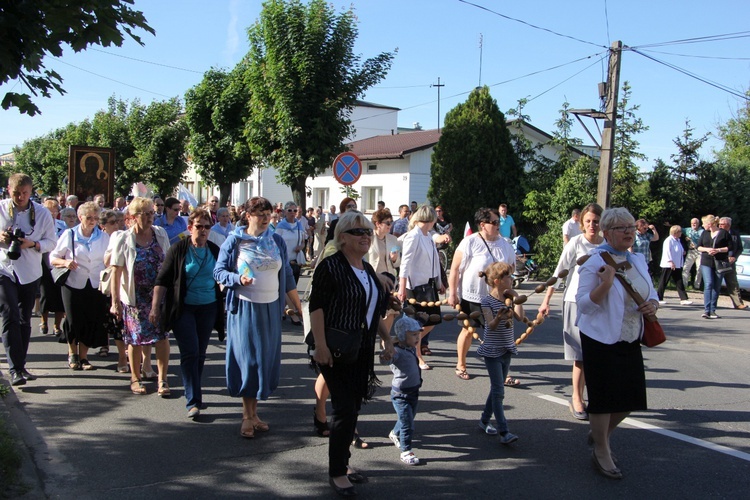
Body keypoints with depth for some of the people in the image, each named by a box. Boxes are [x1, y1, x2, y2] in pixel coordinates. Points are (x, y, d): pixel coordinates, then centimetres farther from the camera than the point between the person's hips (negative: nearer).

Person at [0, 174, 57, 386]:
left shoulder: (42, 213, -1)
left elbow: (51, 241, 2)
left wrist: (33, 244, -17)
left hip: (30, 273, 2)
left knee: (24, 321, 11)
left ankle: (20, 365, 24)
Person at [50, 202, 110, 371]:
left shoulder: (104, 236, 6)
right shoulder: (69, 234, -1)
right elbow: (53, 257, 2)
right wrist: (65, 262, -19)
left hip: (95, 286, 2)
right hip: (73, 285, -2)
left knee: (92, 322, 0)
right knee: (74, 321, 0)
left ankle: (83, 357, 17)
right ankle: (72, 354, 24)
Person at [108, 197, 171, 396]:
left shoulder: (161, 234, 1)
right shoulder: (124, 239, -8)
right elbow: (116, 272, -10)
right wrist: (115, 301, -13)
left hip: (160, 295, 2)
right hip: (135, 298, -2)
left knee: (162, 336, -3)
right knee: (136, 339, 7)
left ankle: (162, 380, 6)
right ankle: (136, 378, 24)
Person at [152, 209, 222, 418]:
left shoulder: (215, 251, 5)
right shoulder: (178, 250, -5)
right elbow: (162, 280, -4)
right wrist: (155, 307, -9)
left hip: (208, 308, 4)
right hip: (183, 309, -3)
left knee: (200, 353, 9)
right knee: (190, 352, -9)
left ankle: (193, 394, 24)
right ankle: (193, 401, -7)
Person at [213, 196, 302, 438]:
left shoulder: (277, 241, 8)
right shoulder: (234, 241, -2)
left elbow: (287, 277, 12)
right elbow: (219, 271, -3)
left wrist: (299, 306, 9)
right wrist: (238, 279, -22)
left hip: (271, 308, 4)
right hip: (244, 307, -4)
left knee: (266, 359, 7)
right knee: (246, 357, -2)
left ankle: (254, 413, 20)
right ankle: (247, 416, 10)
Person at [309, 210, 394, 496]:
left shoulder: (368, 269, 13)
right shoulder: (330, 266, -11)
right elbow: (316, 306, -16)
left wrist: (386, 339, 18)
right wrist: (320, 345, -23)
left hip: (362, 352, 7)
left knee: (353, 409, 12)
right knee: (345, 409, -7)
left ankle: (342, 463, 25)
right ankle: (336, 473, 7)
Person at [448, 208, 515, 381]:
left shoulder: (504, 244, 4)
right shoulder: (470, 242, -10)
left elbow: (511, 266, 20)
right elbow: (455, 268, -9)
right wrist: (452, 293, -11)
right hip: (471, 295, -4)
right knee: (468, 330, 10)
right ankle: (461, 365, 28)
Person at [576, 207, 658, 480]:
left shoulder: (639, 260, 7)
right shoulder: (595, 263, -13)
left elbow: (651, 292, 17)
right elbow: (583, 303, -16)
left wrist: (653, 304, -6)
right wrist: (605, 283, -31)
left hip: (630, 340, 7)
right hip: (602, 340, -6)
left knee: (631, 396, 10)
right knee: (604, 397, 1)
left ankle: (601, 433, 37)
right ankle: (601, 452, 20)